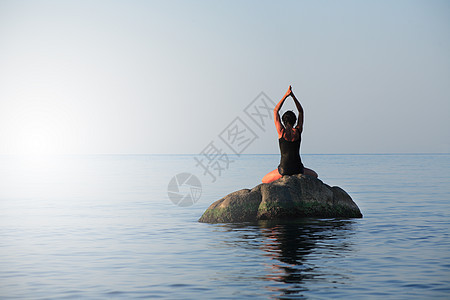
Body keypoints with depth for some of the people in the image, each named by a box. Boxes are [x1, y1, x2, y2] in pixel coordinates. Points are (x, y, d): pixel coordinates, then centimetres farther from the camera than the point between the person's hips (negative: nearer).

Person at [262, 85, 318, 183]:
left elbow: (275, 111, 5)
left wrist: (286, 95, 6)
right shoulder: (298, 131, 0)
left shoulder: (281, 131, -6)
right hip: (298, 169, 2)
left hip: (284, 170, -2)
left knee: (264, 181, 21)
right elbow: (301, 111, 13)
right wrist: (293, 96, 10)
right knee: (314, 175, 33)